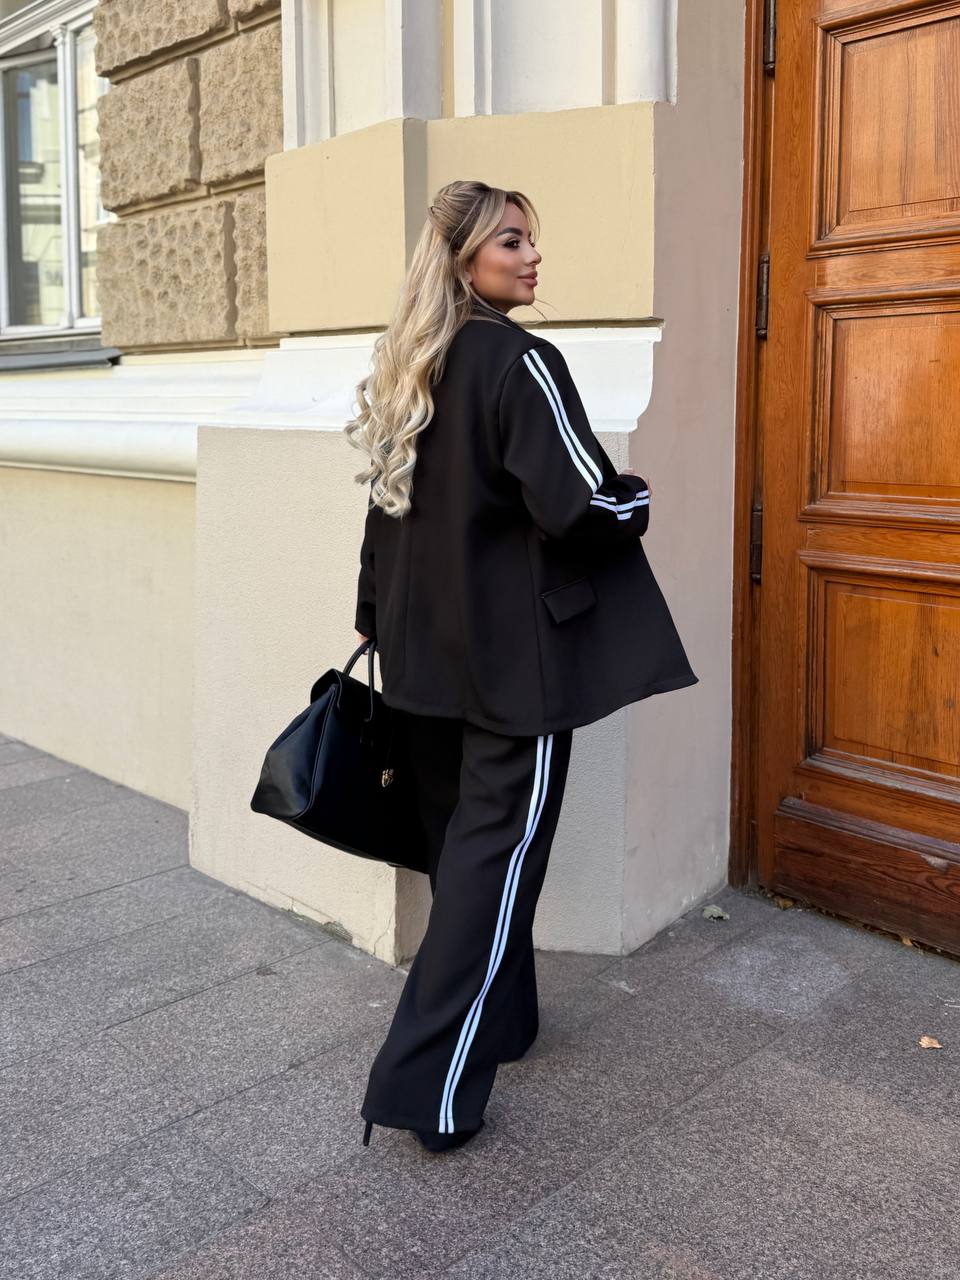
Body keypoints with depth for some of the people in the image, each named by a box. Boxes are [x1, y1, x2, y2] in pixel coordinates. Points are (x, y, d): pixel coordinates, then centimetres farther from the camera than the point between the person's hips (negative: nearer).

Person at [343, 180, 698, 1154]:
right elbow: (585, 505, -21)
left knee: (461, 841, 18)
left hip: (424, 653, 8)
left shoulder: (408, 369, 9)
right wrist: (639, 499, 1)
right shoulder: (522, 361, -15)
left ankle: (495, 1024, 34)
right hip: (513, 655, -8)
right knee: (497, 854, -1)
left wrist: (379, 622, 23)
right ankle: (431, 1086, 1)